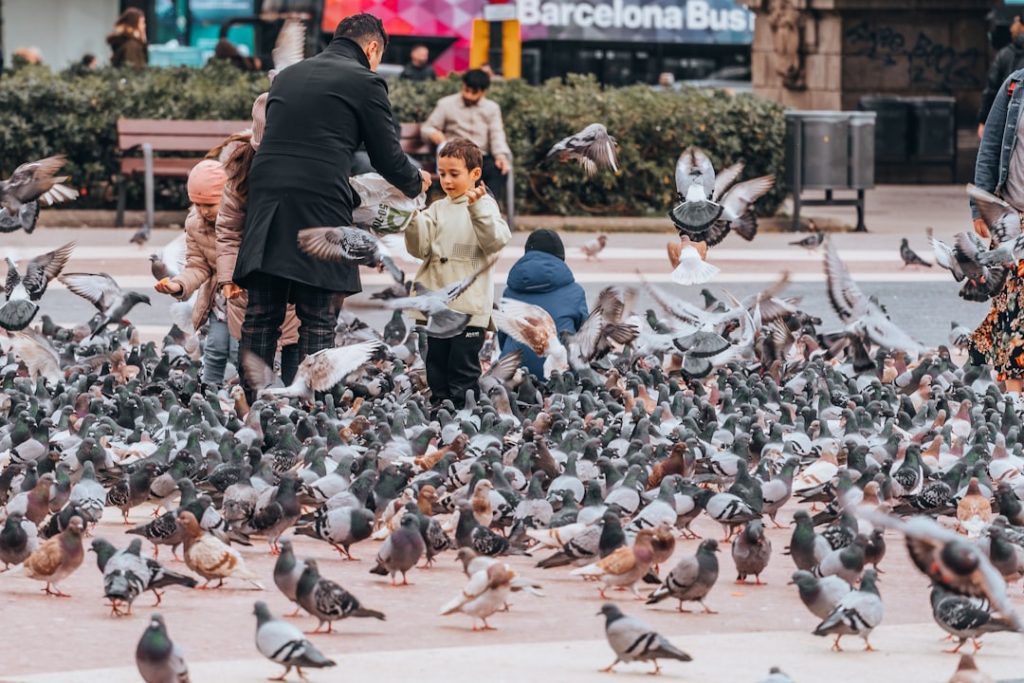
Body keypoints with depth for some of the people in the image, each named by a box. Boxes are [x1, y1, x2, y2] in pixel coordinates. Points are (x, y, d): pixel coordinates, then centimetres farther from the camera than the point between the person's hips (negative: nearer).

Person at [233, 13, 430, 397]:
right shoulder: (365, 82, 3)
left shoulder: (287, 76, 21)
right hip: (320, 205, -5)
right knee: (318, 323, 0)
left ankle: (252, 405, 6)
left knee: (261, 318, 7)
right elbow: (387, 158, 7)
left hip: (265, 198, 5)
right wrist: (416, 183, 29)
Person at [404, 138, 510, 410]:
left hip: (469, 305, -5)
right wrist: (413, 218, -11)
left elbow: (495, 241, -15)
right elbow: (419, 248, 5)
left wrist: (476, 208, -25)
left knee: (463, 367, -2)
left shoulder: (484, 205, -1)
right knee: (436, 362, 11)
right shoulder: (437, 209, 13)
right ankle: (439, 404, 19)